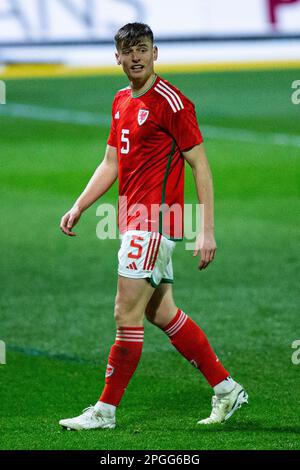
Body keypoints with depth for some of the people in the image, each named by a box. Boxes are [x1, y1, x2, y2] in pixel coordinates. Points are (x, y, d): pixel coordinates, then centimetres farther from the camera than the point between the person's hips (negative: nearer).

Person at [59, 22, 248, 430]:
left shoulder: (171, 102, -11)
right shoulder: (121, 102, 14)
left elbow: (201, 165, -11)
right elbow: (110, 164, 22)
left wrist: (207, 230, -16)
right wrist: (79, 207, 11)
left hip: (155, 220, -9)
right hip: (134, 222, 9)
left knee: (127, 315, -7)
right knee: (161, 314, 13)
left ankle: (105, 410, -1)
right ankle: (226, 389, 21)